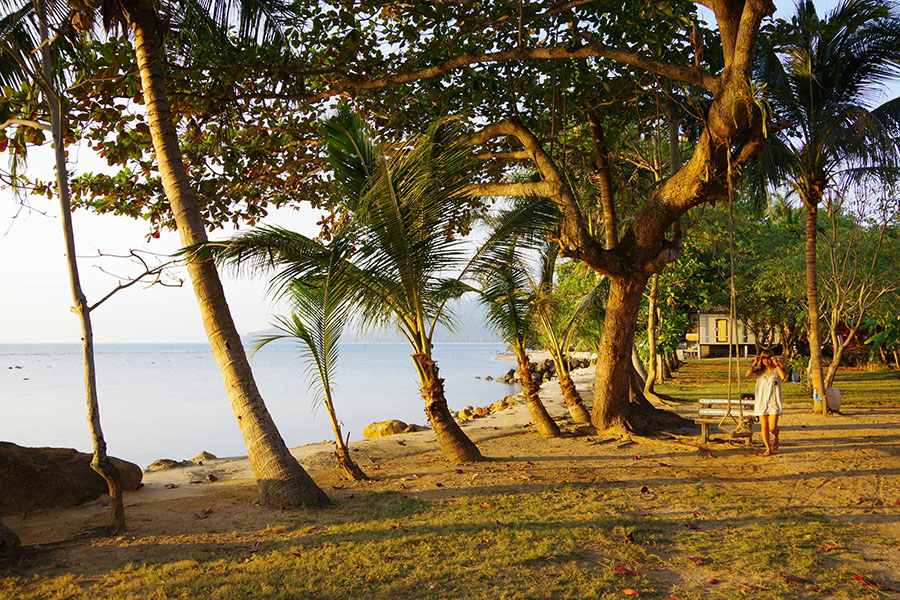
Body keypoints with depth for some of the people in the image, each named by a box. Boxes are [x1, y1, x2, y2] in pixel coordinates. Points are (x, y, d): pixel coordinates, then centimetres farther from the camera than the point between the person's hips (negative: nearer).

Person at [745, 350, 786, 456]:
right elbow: (748, 374, -10)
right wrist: (754, 363, -7)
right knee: (764, 427, 4)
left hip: (774, 402, -3)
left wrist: (776, 364, -17)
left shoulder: (777, 370, 0)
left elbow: (783, 377, -22)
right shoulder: (760, 371, 8)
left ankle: (775, 437, 26)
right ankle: (768, 449, 17)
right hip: (761, 402, 3)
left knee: (772, 427, -9)